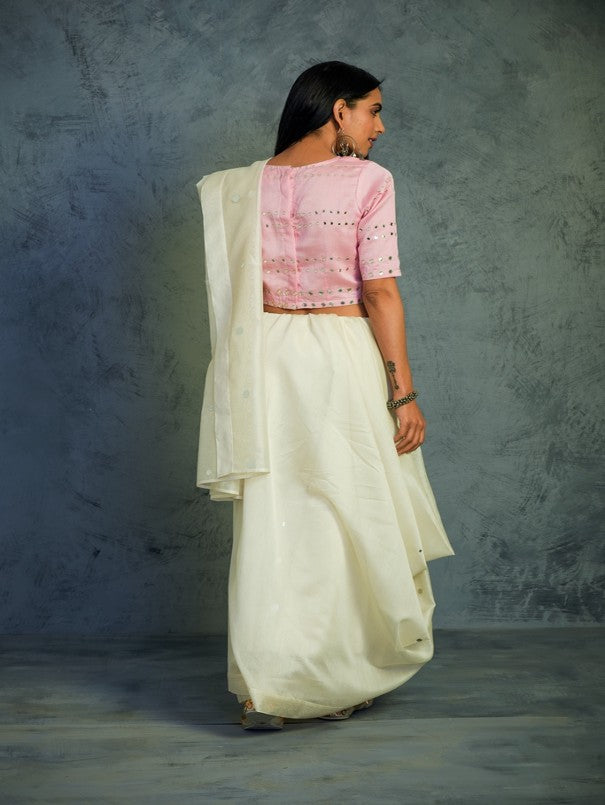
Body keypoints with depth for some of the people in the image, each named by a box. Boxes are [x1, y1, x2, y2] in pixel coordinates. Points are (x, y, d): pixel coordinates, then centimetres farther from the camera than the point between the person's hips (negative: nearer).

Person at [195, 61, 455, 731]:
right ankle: (337, 684, 20)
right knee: (353, 516, 9)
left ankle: (263, 689, 5)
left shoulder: (245, 186, 7)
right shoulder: (366, 181, -6)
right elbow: (381, 293, -10)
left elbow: (237, 298, 8)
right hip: (342, 357, -4)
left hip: (263, 360, 4)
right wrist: (403, 392, -7)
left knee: (270, 522, 6)